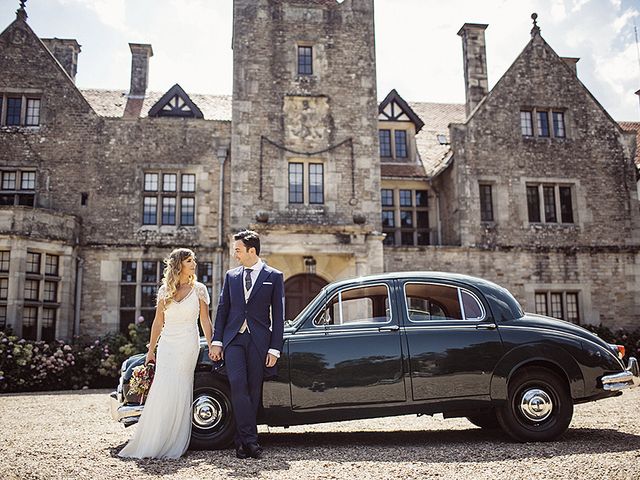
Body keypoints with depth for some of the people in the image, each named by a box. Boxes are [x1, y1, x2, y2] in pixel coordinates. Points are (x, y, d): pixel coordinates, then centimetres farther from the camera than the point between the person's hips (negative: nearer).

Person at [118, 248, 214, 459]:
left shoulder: (199, 289, 3)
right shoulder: (165, 290, 8)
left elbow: (205, 321, 4)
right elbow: (158, 323, 11)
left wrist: (212, 347, -2)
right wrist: (151, 350, 10)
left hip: (188, 346, -2)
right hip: (167, 345, 2)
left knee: (180, 392, -4)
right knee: (162, 390, -3)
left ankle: (173, 445, 4)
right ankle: (152, 443, 6)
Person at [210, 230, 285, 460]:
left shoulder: (274, 276, 2)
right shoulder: (231, 276, 12)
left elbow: (278, 315, 1)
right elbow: (222, 309, 13)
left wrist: (274, 349, -4)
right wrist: (216, 342, 5)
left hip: (259, 341, -2)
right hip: (233, 339, 2)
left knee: (253, 390, 2)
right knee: (238, 385, -13)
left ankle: (242, 440, 13)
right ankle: (250, 439, -10)